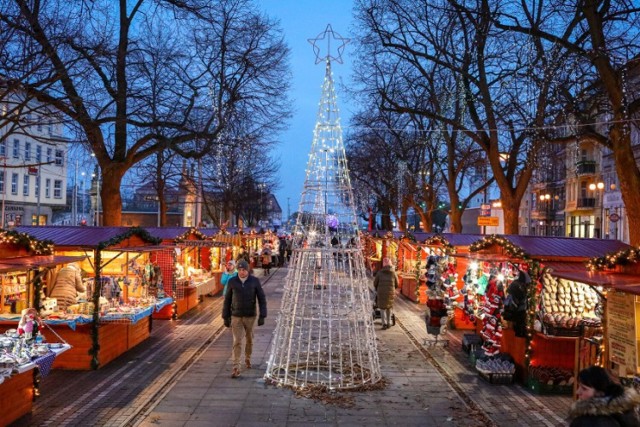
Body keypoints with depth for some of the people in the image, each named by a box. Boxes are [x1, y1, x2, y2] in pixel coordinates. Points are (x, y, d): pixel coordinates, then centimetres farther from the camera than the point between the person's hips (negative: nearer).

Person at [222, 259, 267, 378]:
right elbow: (227, 300, 1)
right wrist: (225, 317, 2)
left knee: (249, 339, 16)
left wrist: (262, 316, -12)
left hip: (250, 316, 1)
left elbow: (262, 298, -6)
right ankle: (236, 368, -3)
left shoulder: (255, 281, -9)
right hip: (236, 316, -1)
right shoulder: (232, 281, -7)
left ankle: (247, 359, 40)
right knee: (237, 342, -6)